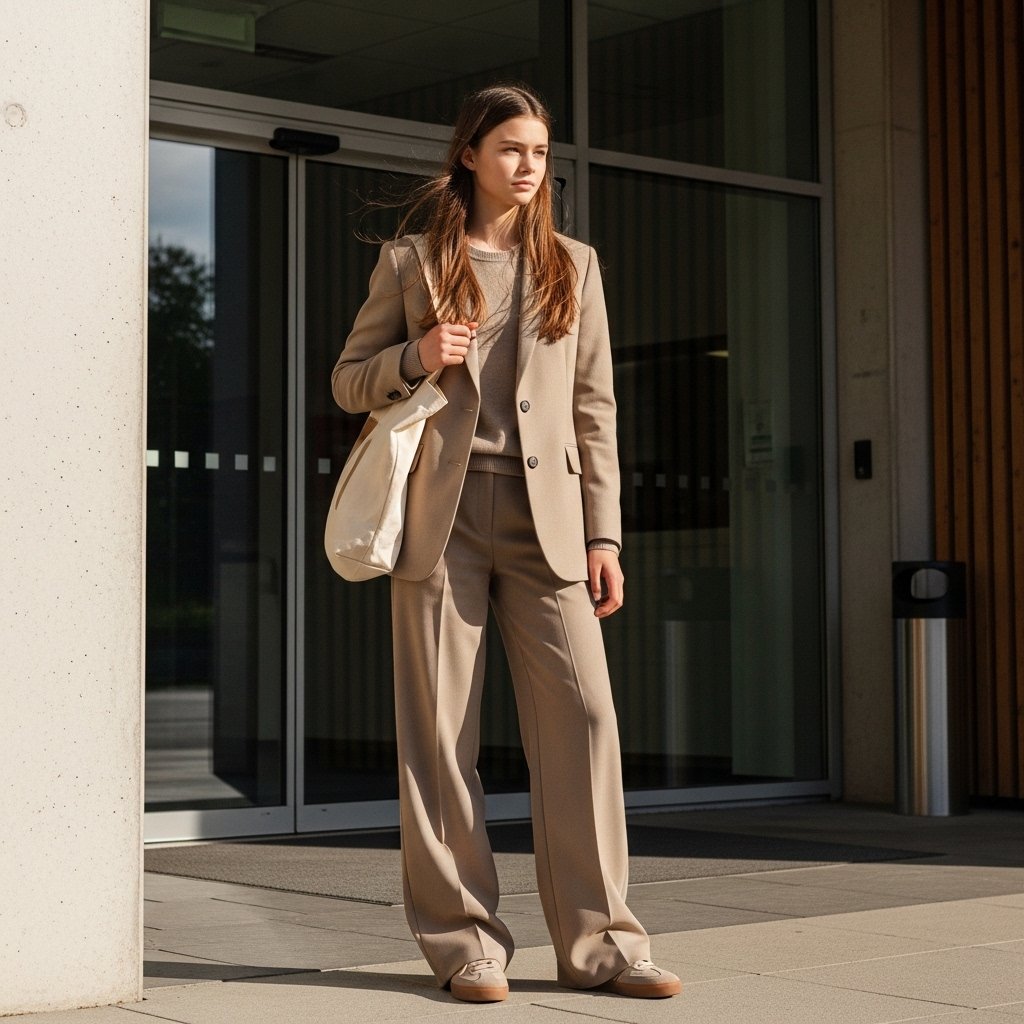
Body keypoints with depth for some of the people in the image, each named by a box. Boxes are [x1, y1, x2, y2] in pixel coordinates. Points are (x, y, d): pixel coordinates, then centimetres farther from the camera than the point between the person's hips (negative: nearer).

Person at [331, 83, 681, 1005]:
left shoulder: (573, 266, 15)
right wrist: (415, 358, -8)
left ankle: (597, 942, -1)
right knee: (442, 729, -2)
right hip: (441, 512, -1)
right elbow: (348, 379, 13)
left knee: (582, 712, -8)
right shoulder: (411, 262, 9)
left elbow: (595, 407, 12)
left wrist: (603, 534, 5)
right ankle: (465, 943, 6)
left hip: (545, 517, 2)